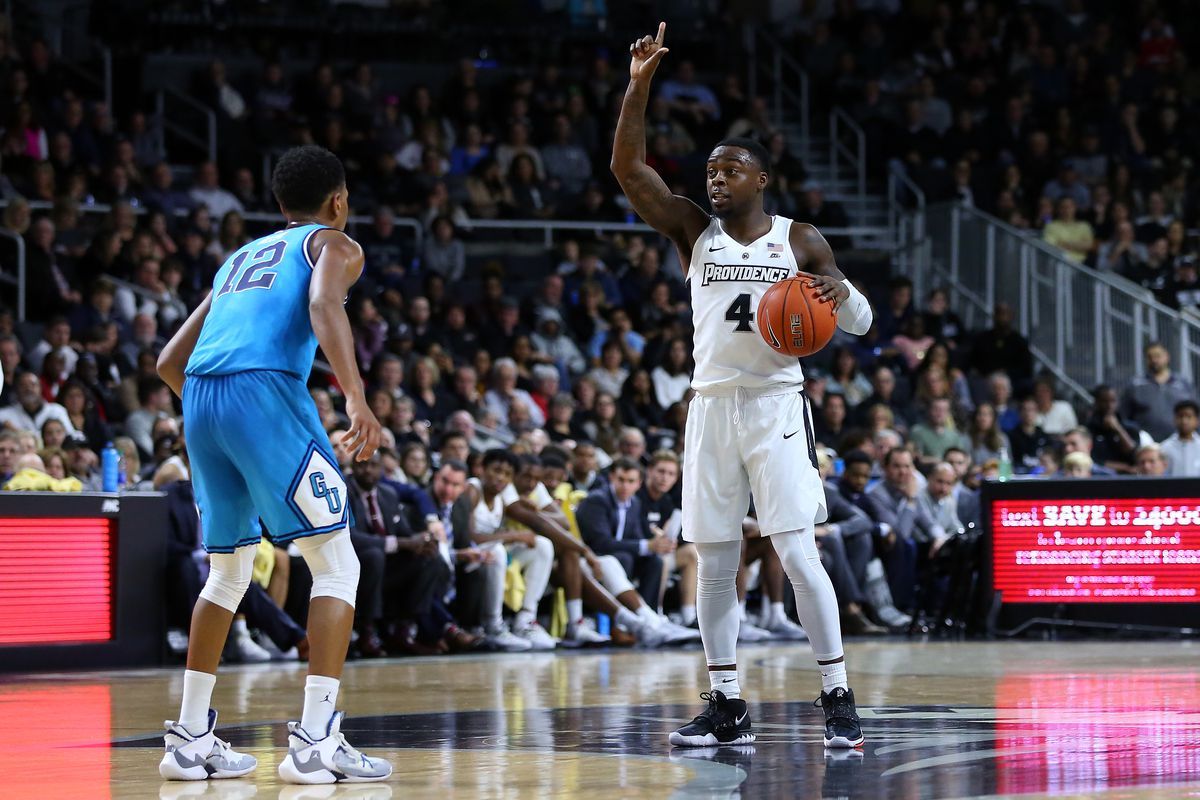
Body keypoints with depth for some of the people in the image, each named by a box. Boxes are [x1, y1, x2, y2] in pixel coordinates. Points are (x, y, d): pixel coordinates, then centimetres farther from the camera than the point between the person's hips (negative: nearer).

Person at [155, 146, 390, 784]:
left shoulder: (239, 259, 33)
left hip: (198, 398, 7)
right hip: (266, 392, -7)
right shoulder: (334, 244, 14)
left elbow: (169, 362, 31)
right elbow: (324, 305, -11)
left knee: (227, 573, 22)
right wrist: (355, 396, -21)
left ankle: (191, 737, 20)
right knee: (336, 565, 0)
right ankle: (315, 740, -11)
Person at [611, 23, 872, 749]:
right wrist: (640, 86, -13)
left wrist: (841, 292, -20)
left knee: (798, 555, -13)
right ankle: (727, 708, 13)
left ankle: (839, 698, -8)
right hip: (713, 407, 3)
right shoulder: (695, 231, 8)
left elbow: (862, 322, 4)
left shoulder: (800, 241, 4)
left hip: (777, 404, -3)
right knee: (714, 565, 5)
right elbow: (628, 167, -2)